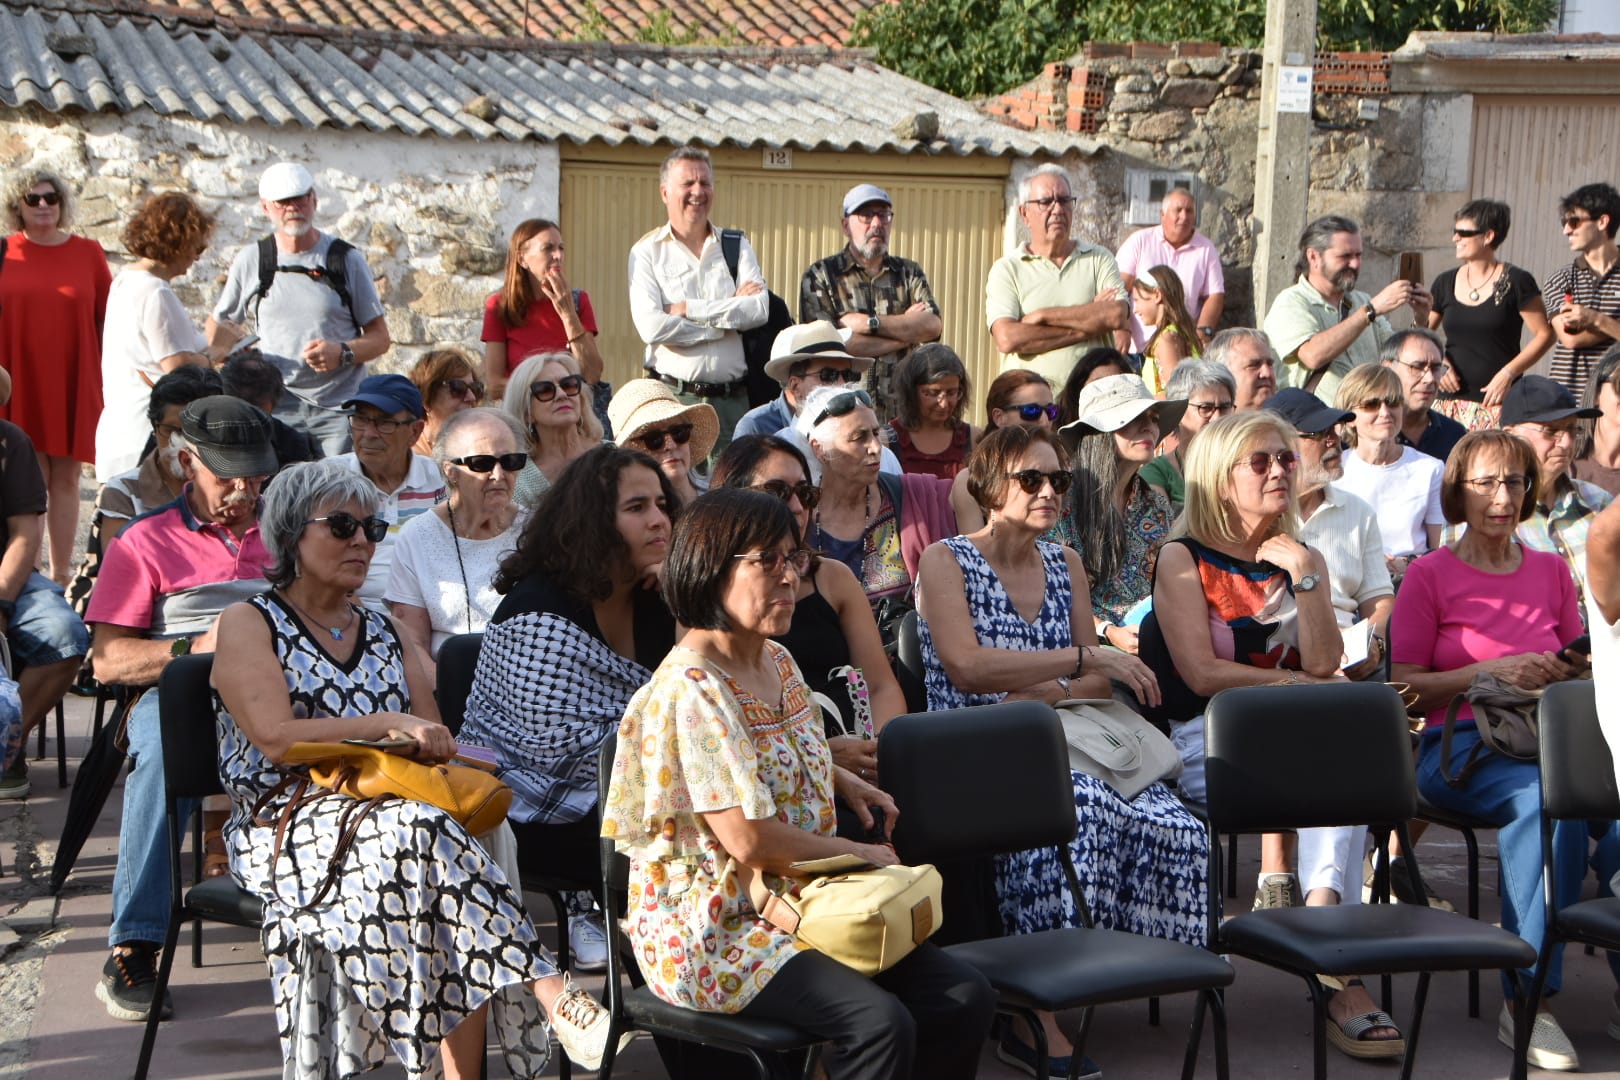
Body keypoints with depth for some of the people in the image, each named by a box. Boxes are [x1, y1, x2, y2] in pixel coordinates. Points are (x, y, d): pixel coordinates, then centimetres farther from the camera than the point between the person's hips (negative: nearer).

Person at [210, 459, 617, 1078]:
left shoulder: (382, 634, 24)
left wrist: (431, 744, -4)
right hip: (285, 830, -4)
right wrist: (387, 724, -14)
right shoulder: (249, 624, 6)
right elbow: (276, 739, -10)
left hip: (385, 813, 5)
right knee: (424, 829, -35)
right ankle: (547, 994, -38)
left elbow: (432, 742, 20)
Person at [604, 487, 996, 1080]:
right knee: (879, 1021, -29)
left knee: (966, 997, -6)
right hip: (713, 927, -9)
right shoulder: (691, 691, -19)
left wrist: (842, 779, 15)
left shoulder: (779, 663, 10)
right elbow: (751, 841, -22)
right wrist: (861, 853, -8)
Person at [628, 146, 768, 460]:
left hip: (732, 398, 2)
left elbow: (759, 309, -4)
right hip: (673, 396, -2)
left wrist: (686, 308, -7)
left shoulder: (737, 246, 12)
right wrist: (730, 314, -5)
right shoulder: (647, 252, 3)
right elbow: (652, 327, -12)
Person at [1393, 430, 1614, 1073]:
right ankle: (1527, 1000, -30)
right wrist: (1491, 671, -10)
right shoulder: (1429, 576, 7)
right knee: (1551, 796, -36)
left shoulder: (1552, 572, 19)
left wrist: (1568, 672, 0)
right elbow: (1405, 687, 1)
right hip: (1459, 746, -3)